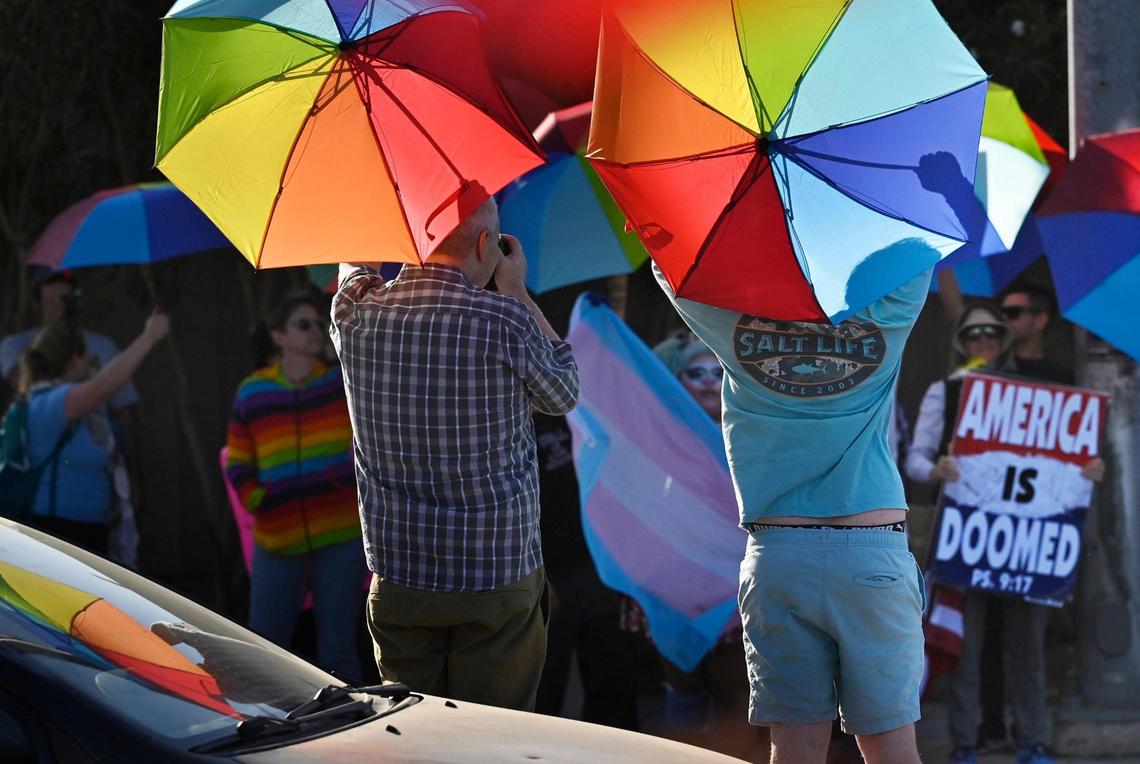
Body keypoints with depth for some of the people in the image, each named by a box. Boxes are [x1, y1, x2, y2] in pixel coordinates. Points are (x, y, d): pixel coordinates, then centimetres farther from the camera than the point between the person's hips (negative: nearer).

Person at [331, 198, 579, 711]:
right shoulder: (506, 321, -15)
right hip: (499, 580, -4)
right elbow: (563, 395, 5)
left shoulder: (356, 313, -4)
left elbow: (354, 264, 22)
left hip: (397, 580, 4)